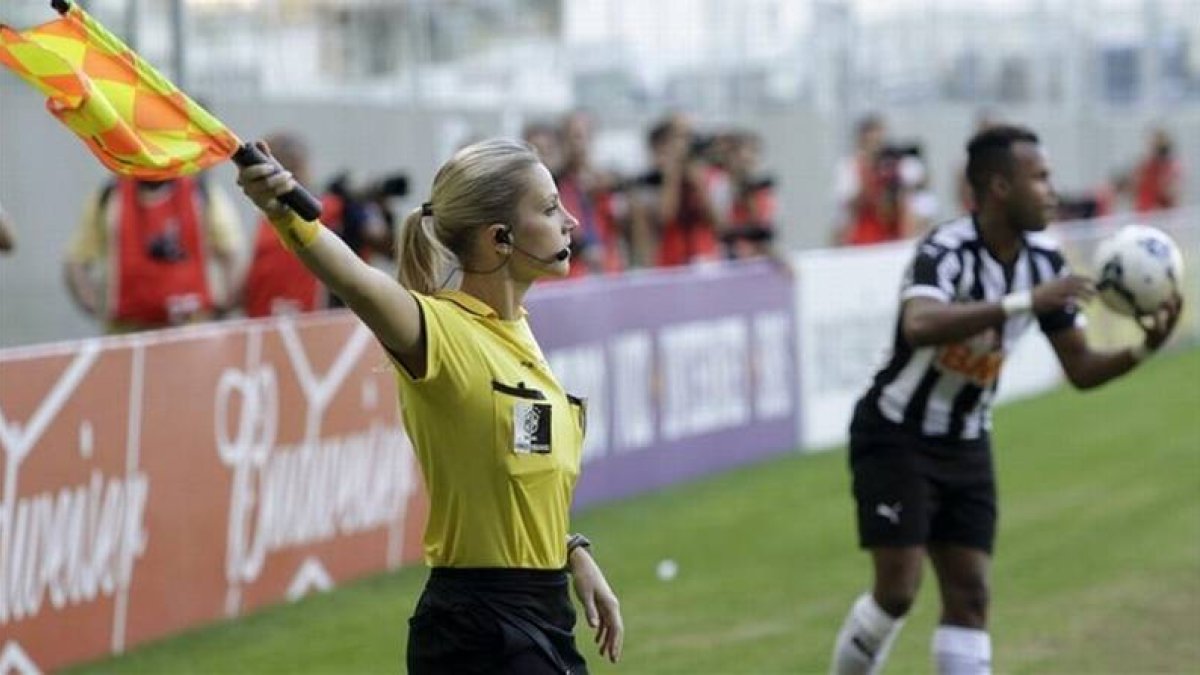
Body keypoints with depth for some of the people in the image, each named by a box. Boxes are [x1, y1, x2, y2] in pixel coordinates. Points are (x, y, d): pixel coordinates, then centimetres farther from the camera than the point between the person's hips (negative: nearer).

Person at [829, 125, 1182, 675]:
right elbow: (919, 326, -46)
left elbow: (1080, 368, 2)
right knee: (898, 590, -11)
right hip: (897, 438, -6)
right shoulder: (946, 251, -24)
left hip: (967, 444, 7)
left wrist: (1142, 349, -17)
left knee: (969, 596, 0)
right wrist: (1024, 302, -50)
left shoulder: (1044, 262, -2)